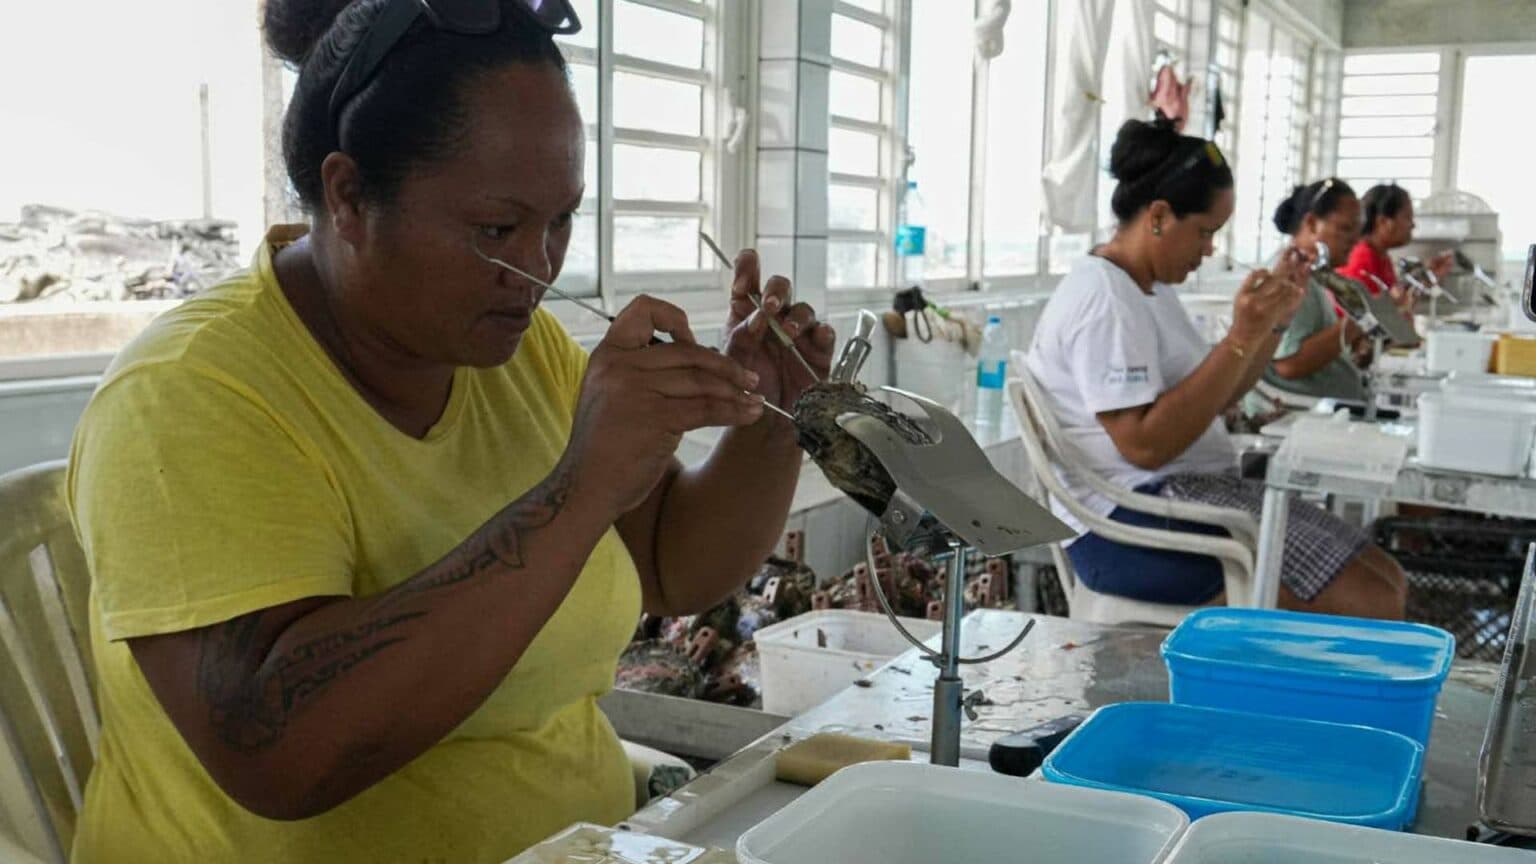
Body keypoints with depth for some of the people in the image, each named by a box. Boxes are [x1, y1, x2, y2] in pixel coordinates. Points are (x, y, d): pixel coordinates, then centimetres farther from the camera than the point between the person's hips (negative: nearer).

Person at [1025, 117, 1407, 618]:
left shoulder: (1151, 289, 17)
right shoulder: (1103, 300, -16)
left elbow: (1213, 399, 20)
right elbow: (1144, 444, -24)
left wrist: (1275, 319, 8)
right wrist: (1239, 340, -23)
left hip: (1194, 492, 11)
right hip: (1131, 526, -11)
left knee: (1385, 579, 3)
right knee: (1370, 604, -17)